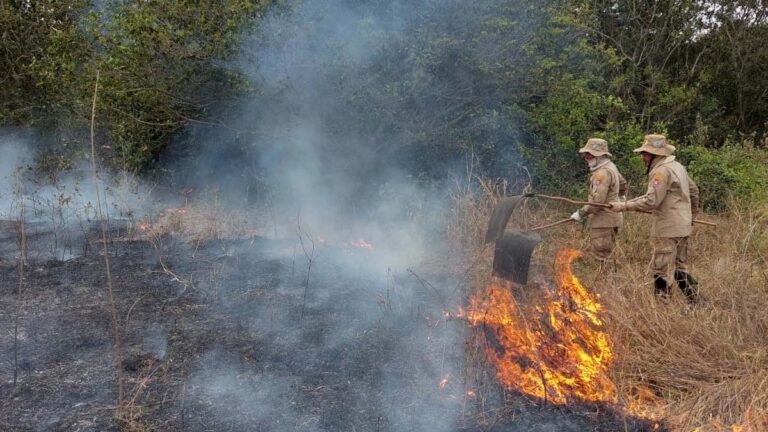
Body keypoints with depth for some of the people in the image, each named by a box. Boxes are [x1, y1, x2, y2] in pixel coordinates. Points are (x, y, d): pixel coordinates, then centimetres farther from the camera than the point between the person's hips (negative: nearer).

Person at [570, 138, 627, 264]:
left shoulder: (602, 173, -20)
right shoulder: (610, 167, 13)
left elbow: (597, 201, -25)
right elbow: (623, 184, 30)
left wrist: (581, 213, -18)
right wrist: (619, 196, 49)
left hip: (603, 220, -10)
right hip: (609, 217, 10)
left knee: (600, 257, -7)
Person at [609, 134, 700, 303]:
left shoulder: (662, 171, -17)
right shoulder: (678, 167, 13)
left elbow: (651, 201, -24)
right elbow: (694, 190, 23)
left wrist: (623, 206, -20)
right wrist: (692, 213, 36)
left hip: (668, 230, -10)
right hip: (683, 227, 10)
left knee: (660, 270, -3)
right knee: (681, 267, 17)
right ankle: (695, 300, 19)